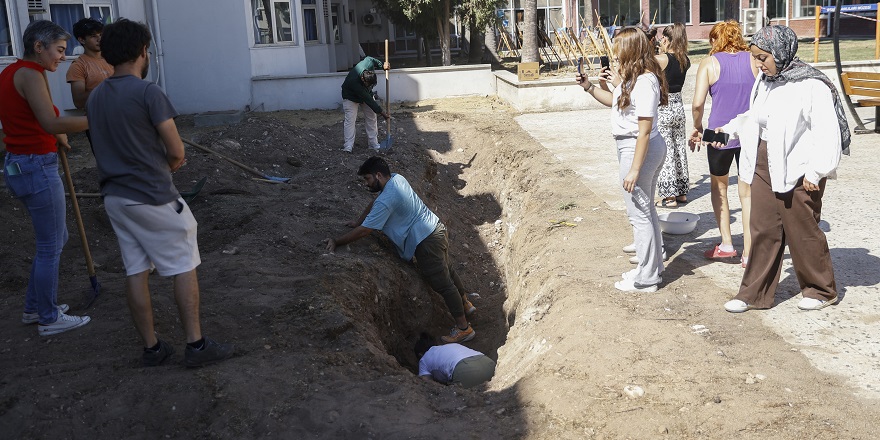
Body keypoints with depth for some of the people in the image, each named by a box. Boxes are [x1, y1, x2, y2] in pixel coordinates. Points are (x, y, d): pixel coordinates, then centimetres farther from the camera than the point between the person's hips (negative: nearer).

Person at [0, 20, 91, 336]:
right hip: (38, 168, -10)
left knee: (57, 238, 21)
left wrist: (54, 136, 17)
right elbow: (51, 123, -29)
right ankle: (49, 319, 16)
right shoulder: (30, 74, -17)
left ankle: (34, 308, 31)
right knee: (50, 247, 3)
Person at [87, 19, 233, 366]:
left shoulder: (95, 97, 8)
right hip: (153, 197, -7)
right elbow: (177, 152, -15)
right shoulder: (148, 93, -16)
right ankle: (196, 345, 7)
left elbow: (114, 146, 14)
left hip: (114, 196, 7)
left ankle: (152, 347, 19)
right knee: (184, 267, 4)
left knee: (135, 271, 11)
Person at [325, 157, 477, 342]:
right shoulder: (397, 178, 3)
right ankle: (465, 304, 46)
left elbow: (364, 231, -21)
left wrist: (336, 242, -11)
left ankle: (463, 328, 10)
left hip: (426, 242, -9)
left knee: (442, 283, 0)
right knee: (447, 270, 26)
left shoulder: (386, 200, -24)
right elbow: (373, 203, 19)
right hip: (437, 228, 10)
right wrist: (357, 222, 16)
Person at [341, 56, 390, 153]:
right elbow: (368, 100, -38)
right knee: (350, 119, -16)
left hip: (366, 94, 6)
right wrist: (382, 113, -35)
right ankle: (348, 146, -16)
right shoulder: (354, 82, -43)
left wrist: (383, 65, -14)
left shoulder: (368, 63, -32)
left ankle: (374, 144, 7)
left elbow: (370, 59, -2)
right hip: (351, 97, -6)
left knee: (371, 118, 2)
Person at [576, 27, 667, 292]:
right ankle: (653, 266, 34)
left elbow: (644, 130, -24)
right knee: (646, 208, 20)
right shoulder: (635, 77, 9)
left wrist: (634, 169, -23)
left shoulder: (644, 81, -22)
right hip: (650, 147, 11)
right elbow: (618, 101, 23)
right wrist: (589, 87, 15)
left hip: (637, 149, -11)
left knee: (639, 213, 0)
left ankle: (645, 279, 11)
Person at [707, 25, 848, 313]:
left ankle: (822, 291, 27)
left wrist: (816, 172, -19)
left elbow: (827, 132, -18)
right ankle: (755, 294, 19)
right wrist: (730, 129, 9)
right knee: (764, 230, 10)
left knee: (802, 231, 7)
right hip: (764, 166, 7)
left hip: (798, 171, -7)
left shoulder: (812, 85, -16)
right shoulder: (765, 81, 6)